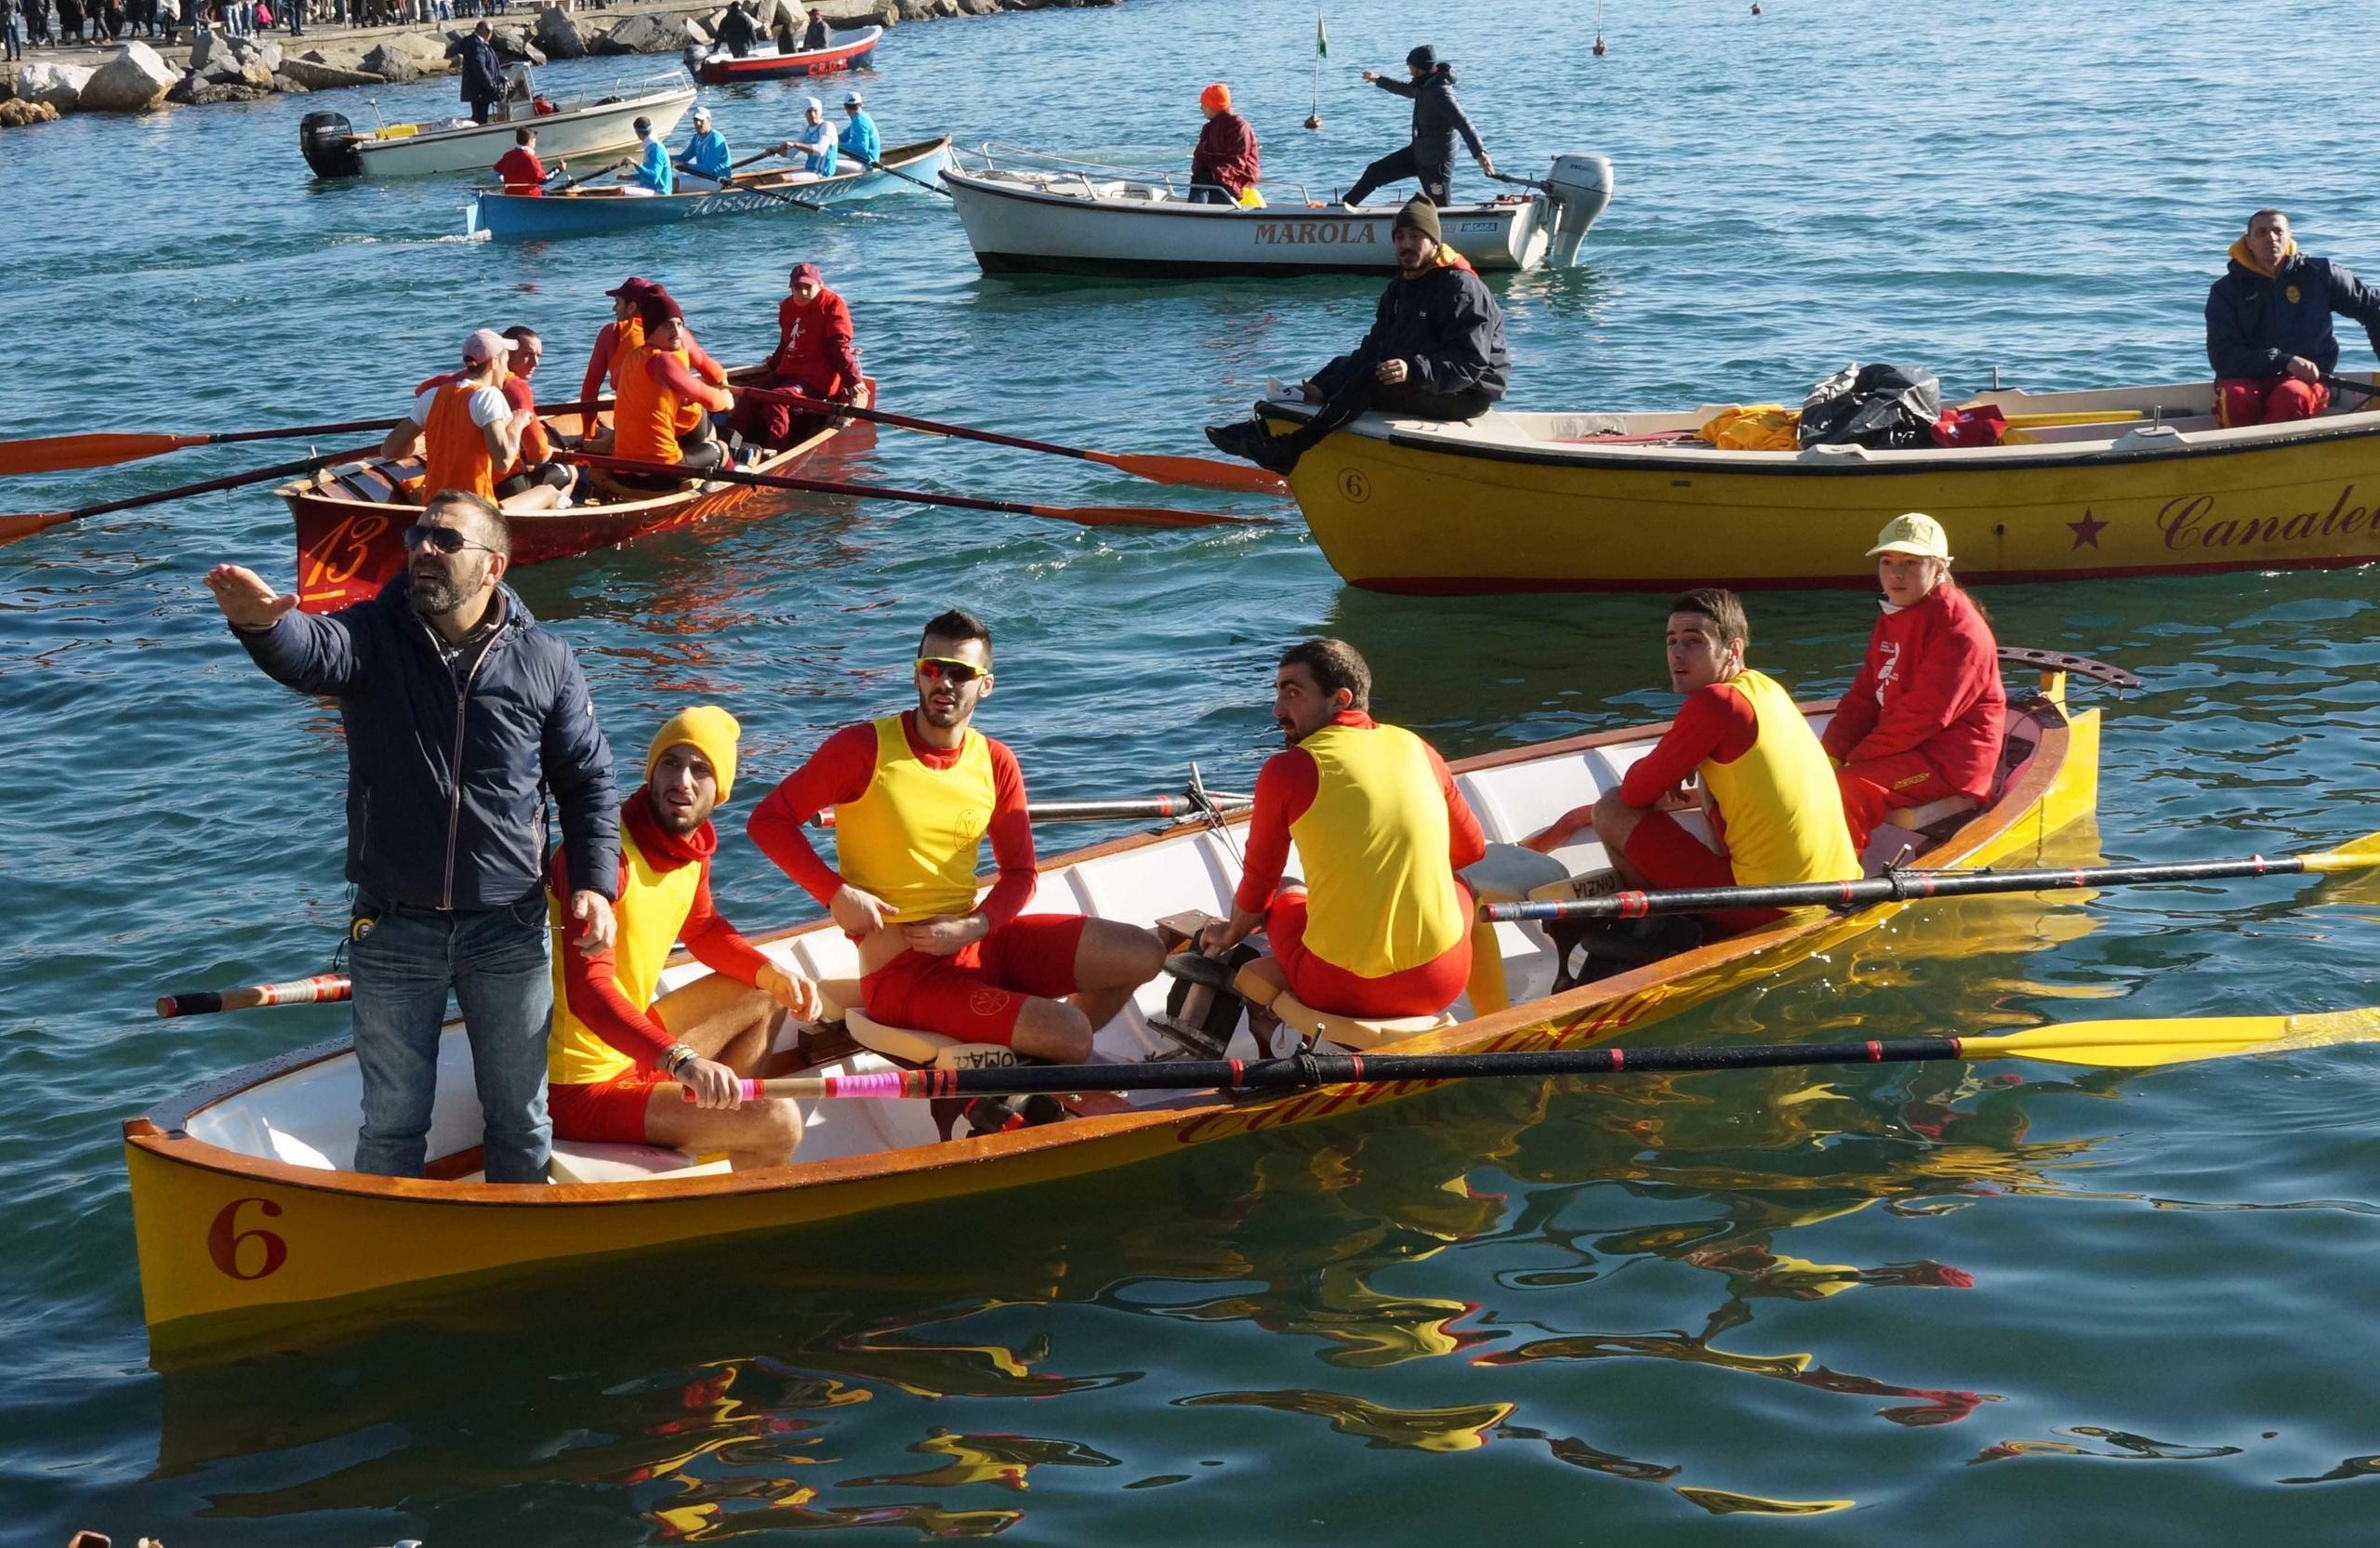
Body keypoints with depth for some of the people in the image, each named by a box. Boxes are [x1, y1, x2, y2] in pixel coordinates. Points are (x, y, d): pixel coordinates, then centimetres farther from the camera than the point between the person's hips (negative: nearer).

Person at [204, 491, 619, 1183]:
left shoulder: (545, 662, -1)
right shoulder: (372, 637, -5)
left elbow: (588, 781, 6)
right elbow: (309, 652, -27)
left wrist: (594, 882, -7)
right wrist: (262, 623, -51)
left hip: (508, 934, 1)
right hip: (394, 930, 0)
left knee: (520, 1119, 15)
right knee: (391, 1124, 12)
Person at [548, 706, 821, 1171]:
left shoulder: (694, 843, 4)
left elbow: (702, 928, 25)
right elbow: (588, 992, -36)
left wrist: (772, 974, 8)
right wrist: (681, 1059, -48)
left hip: (627, 1053, 10)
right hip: (578, 1091, -10)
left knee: (762, 997, 25)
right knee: (779, 1122, -19)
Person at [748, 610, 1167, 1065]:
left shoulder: (997, 764, 5)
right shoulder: (863, 749, -10)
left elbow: (1019, 872, 11)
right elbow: (768, 820, -7)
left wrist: (974, 926, -10)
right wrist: (836, 893, -18)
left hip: (976, 939, 6)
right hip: (900, 972, -6)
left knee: (1142, 955, 0)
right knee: (1068, 1031, -24)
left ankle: (1049, 1059, 19)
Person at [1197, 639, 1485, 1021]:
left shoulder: (1286, 770, -6)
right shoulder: (1418, 749, 5)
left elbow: (1258, 886, 6)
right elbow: (1471, 850, 19)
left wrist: (1230, 935, 27)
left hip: (1343, 992, -2)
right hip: (1442, 982, 2)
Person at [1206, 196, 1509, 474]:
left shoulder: (1462, 289, -14)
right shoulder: (1399, 288, 14)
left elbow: (1469, 362, -23)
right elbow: (1373, 349, 8)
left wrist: (1413, 370, -37)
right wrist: (1323, 388, -6)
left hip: (1466, 396, -9)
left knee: (1370, 378, -28)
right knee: (1342, 366, 5)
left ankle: (1290, 451, -31)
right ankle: (1263, 427, -8)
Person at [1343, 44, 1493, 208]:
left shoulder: (1440, 93, -27)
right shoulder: (1426, 84, 4)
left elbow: (1463, 122, -36)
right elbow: (1407, 89, 28)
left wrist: (1480, 152, -49)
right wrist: (1379, 80, 43)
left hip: (1436, 163, -10)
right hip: (1417, 153, 10)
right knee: (1375, 171, 15)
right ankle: (1345, 204, 27)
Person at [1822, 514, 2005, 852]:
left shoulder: (1957, 628, -16)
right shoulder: (1890, 620, 14)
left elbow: (1925, 714, -22)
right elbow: (1864, 697, 13)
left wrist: (1856, 758, -20)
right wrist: (1831, 753, -4)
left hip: (1947, 760, -10)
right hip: (1903, 747, 10)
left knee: (1846, 790, -29)